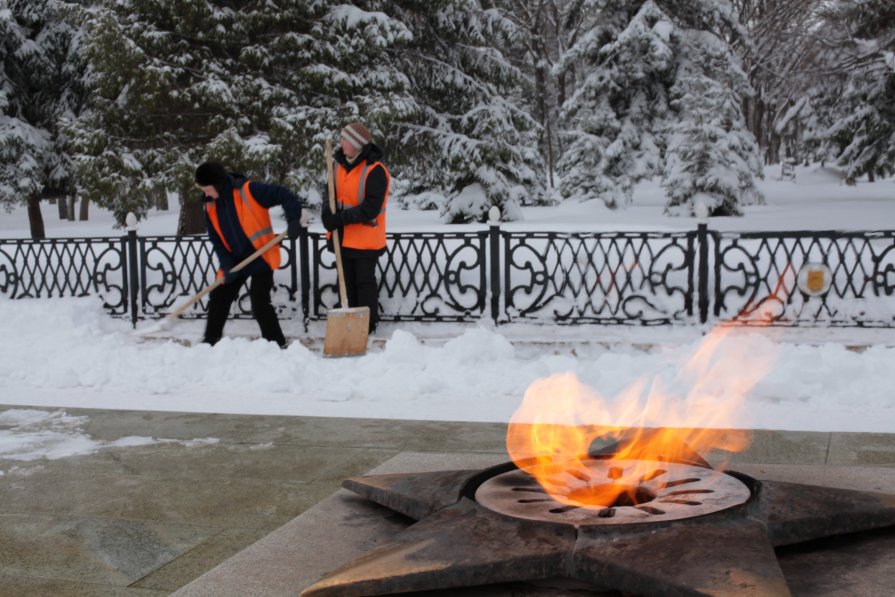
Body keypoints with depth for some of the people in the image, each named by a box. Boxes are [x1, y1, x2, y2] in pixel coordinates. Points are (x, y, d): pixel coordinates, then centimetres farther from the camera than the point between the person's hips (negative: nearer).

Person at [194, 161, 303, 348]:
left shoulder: (249, 191, -19)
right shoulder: (211, 206, 2)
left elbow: (284, 195, -18)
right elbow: (216, 239, 1)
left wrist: (293, 220, -27)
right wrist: (227, 264, -11)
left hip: (261, 257, -7)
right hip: (235, 260, 7)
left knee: (259, 304, -12)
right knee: (218, 299, 13)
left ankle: (277, 345, -1)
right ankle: (210, 340, 30)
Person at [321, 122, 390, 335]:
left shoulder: (375, 170, -20)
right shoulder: (339, 164, 3)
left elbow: (371, 208, -23)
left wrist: (342, 218, -26)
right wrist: (328, 213, -12)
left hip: (365, 238, -7)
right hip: (343, 237, 7)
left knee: (365, 282, 4)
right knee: (347, 281, 16)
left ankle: (369, 325, 16)